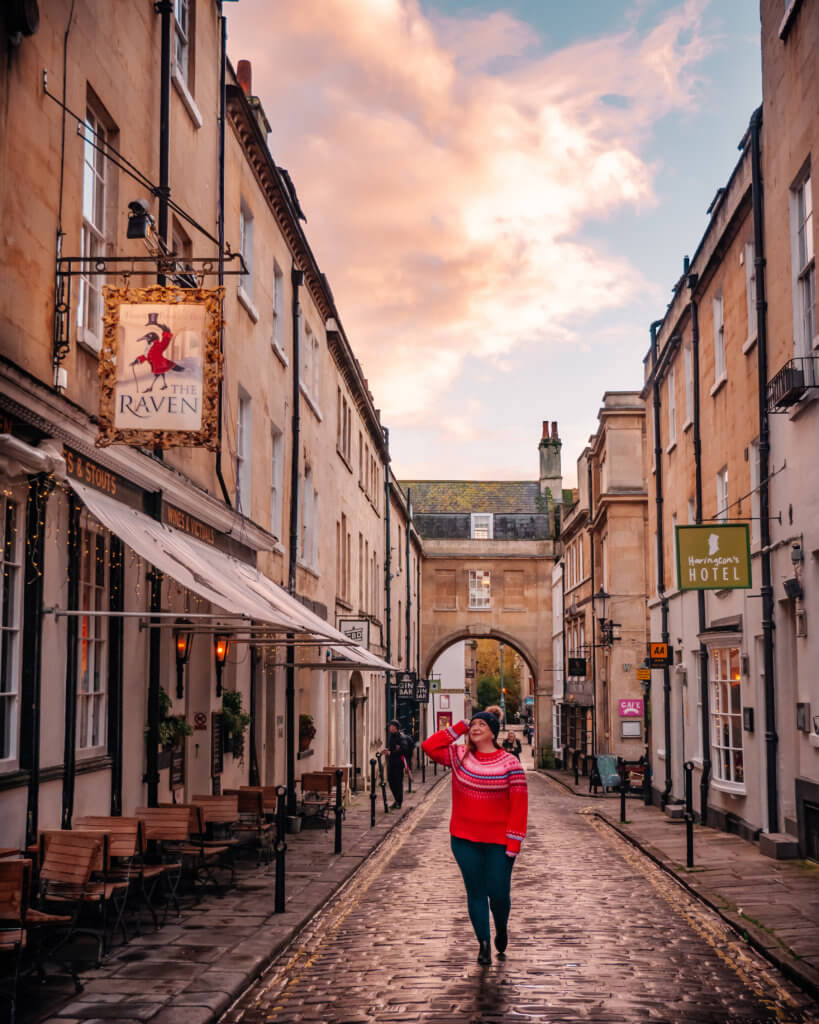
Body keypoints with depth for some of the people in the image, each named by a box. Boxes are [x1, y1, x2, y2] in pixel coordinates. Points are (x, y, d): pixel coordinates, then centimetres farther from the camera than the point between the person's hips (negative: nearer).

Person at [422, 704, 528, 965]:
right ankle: (483, 944, 20)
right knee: (475, 892, 8)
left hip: (498, 841, -2)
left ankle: (501, 929, 33)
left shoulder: (510, 763, -6)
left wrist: (514, 842, -12)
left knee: (498, 892, 2)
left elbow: (519, 804, -7)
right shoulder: (459, 756, 3)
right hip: (464, 839, 2)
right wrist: (459, 728, -6)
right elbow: (429, 746, -7)